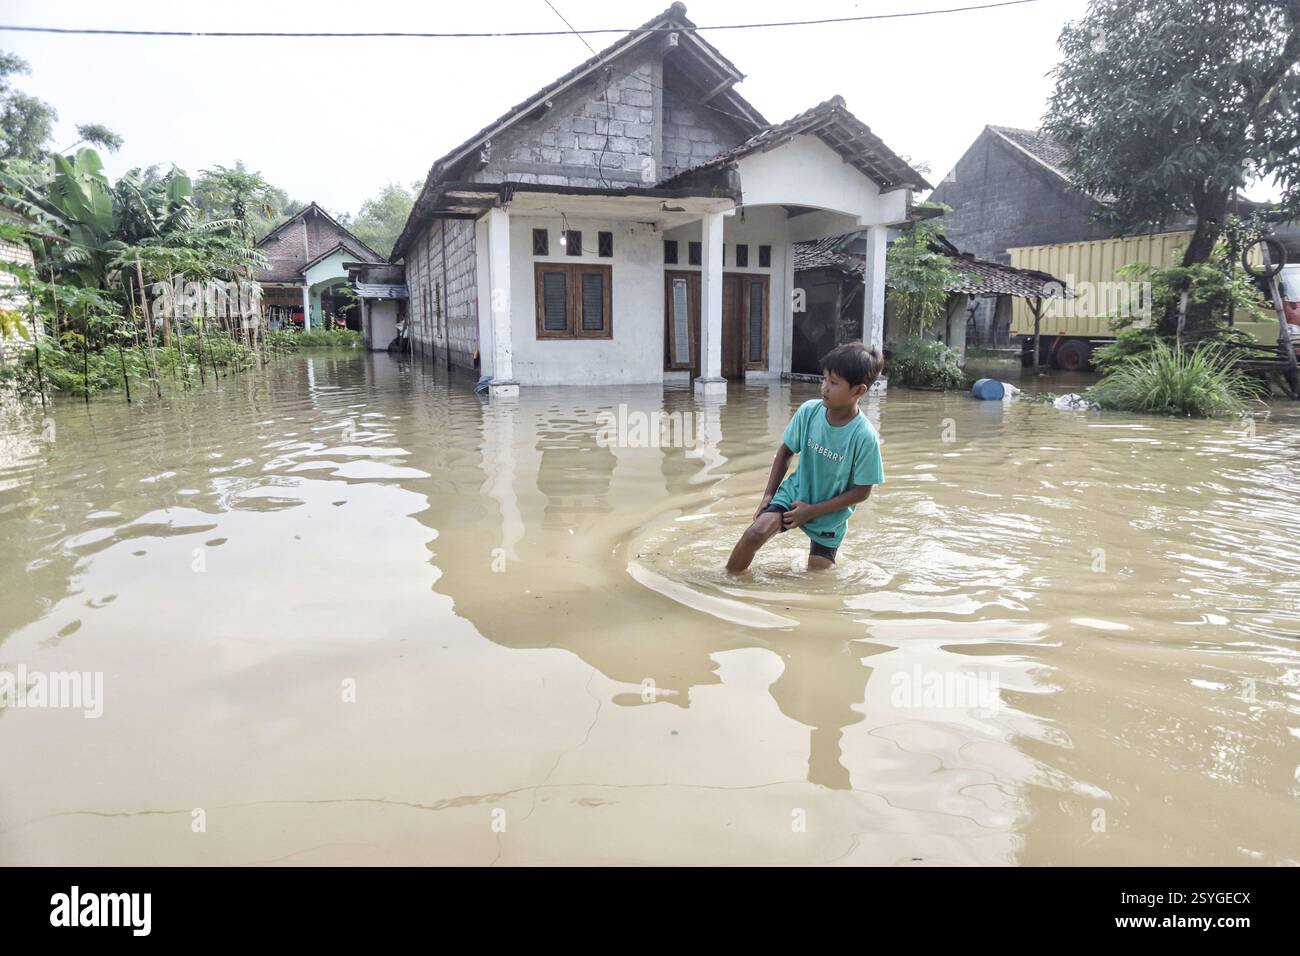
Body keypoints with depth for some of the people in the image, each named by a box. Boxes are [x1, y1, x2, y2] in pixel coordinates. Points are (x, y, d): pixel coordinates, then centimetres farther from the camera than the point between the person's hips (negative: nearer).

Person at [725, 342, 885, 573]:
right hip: (795, 493, 1)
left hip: (830, 515, -1)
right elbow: (786, 451, 2)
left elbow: (861, 492, -17)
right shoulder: (809, 411, -15)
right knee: (756, 532, -23)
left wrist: (812, 511, -16)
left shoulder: (865, 437, -24)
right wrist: (769, 494, -2)